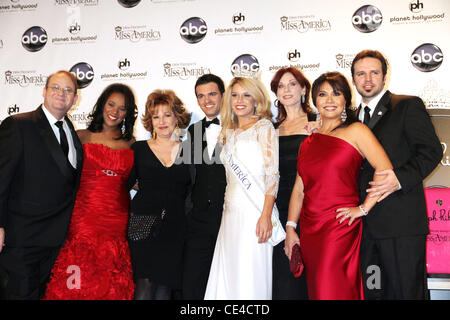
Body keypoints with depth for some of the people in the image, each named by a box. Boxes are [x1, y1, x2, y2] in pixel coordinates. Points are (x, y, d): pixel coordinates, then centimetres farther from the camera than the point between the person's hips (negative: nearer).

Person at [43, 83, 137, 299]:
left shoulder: (131, 144, 11)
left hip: (117, 222, 2)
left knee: (111, 284, 4)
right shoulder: (82, 137, 6)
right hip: (84, 217, -1)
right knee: (77, 283, -2)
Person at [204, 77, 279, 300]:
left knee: (250, 276, -5)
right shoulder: (229, 133, 18)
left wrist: (266, 215, -18)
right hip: (231, 213, 6)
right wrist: (226, 208, 12)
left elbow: (272, 173, -9)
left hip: (254, 211, -6)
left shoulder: (264, 127, 0)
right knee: (226, 276, 6)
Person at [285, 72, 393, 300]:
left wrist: (363, 208, -12)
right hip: (309, 228, 6)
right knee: (315, 289, 12)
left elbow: (385, 170, -11)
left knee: (332, 290, -8)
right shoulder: (308, 142, 14)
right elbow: (299, 188, 13)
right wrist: (290, 228, 7)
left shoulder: (355, 131, -1)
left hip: (341, 226, -5)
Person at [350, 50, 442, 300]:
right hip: (364, 222, 6)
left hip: (401, 221, -6)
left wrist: (400, 178, -23)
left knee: (406, 291, -1)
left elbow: (431, 151, -7)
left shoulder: (408, 106, 0)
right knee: (370, 291, 12)